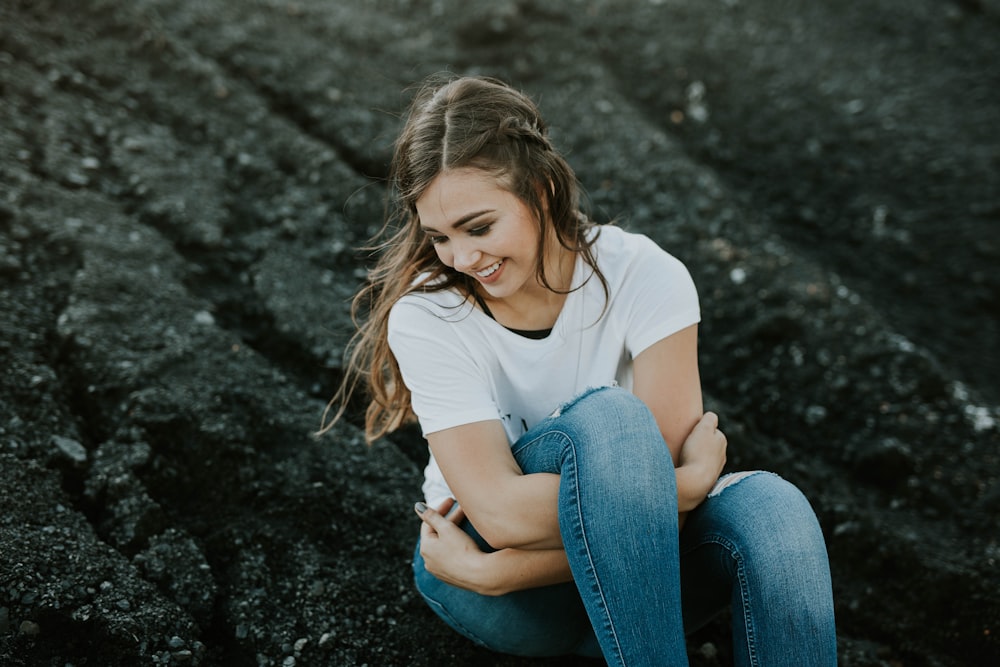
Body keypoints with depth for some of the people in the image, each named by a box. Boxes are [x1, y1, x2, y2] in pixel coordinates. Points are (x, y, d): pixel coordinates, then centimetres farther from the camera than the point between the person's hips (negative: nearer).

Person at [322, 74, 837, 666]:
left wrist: (495, 570, -24)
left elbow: (650, 483, -21)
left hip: (631, 565, 2)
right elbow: (500, 512, -26)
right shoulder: (425, 318, -17)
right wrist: (691, 477, -25)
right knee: (606, 417, -33)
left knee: (770, 506, -31)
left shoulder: (646, 277, -16)